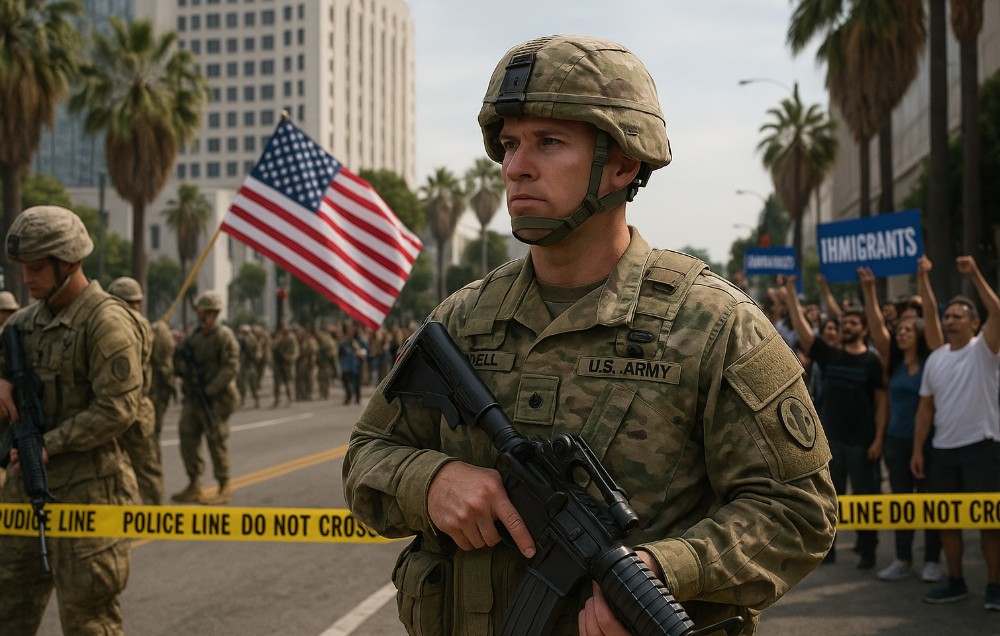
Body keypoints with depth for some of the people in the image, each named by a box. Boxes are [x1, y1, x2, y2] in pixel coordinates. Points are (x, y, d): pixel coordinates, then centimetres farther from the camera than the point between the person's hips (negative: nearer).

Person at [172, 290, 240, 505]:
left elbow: (231, 368, -17)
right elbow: (181, 360, 21)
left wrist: (209, 390, -21)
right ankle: (194, 486, 16)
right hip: (193, 398, 7)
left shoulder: (224, 336, -10)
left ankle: (224, 489, 9)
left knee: (217, 442, -2)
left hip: (215, 399, -7)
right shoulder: (196, 335, 13)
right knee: (188, 438, 6)